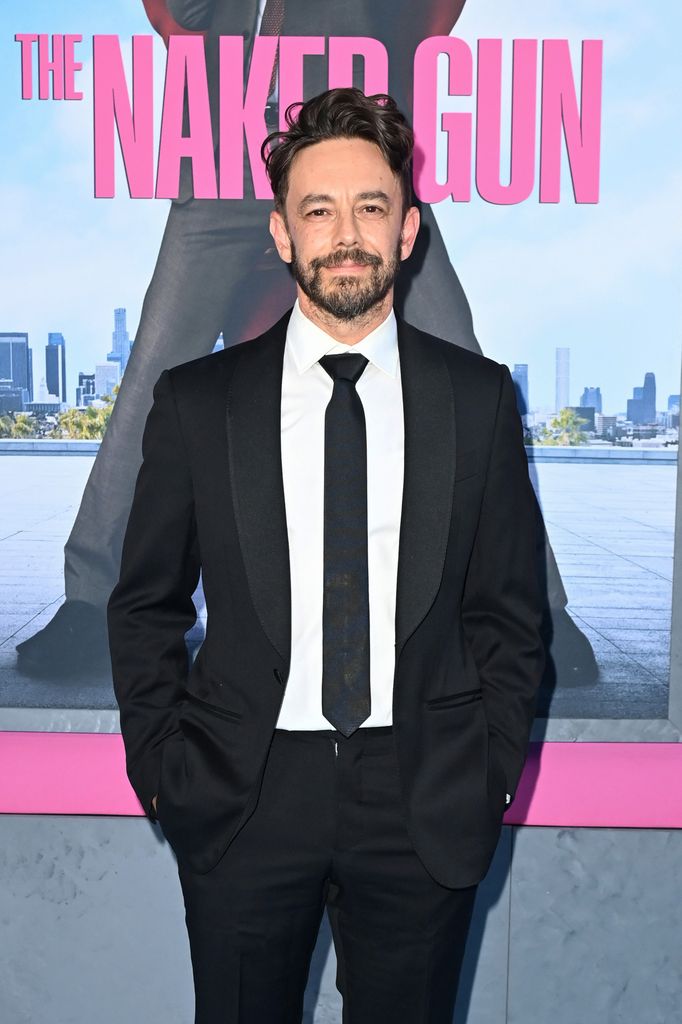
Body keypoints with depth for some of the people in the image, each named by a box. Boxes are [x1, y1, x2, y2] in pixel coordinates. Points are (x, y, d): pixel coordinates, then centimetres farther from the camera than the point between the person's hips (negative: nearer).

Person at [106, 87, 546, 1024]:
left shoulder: (478, 395, -1)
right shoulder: (196, 400, -2)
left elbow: (509, 608, 4)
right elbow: (145, 606, 4)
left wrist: (491, 770, -1)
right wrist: (161, 769, -1)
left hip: (426, 804, 1)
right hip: (241, 798, 0)